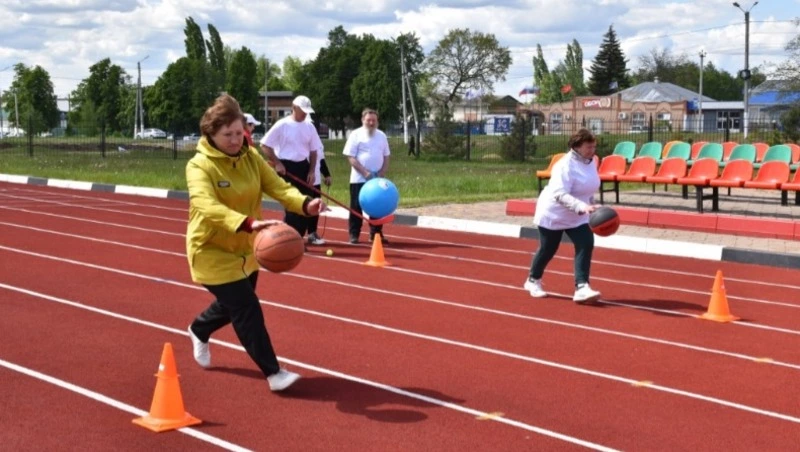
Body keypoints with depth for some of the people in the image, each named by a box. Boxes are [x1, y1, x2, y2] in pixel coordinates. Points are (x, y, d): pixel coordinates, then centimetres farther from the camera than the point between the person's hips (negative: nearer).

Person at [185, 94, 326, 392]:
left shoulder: (251, 157, -4)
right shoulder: (199, 166, -22)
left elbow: (277, 186, -15)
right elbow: (207, 206, -39)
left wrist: (305, 204, -36)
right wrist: (249, 223, -54)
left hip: (244, 248, 7)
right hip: (212, 251, -7)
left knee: (234, 305, 22)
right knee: (247, 309, -10)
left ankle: (199, 330, 53)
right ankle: (273, 372, 2)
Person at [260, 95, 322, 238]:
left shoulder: (309, 127, 6)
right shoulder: (282, 125, -9)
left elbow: (314, 151, 13)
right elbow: (265, 145, -7)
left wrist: (311, 171, 3)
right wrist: (277, 163, -12)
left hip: (303, 167, 6)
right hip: (287, 167, -6)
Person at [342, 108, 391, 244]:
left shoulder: (381, 136, 10)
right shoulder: (356, 135, -5)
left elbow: (386, 157, 13)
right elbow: (351, 158, -10)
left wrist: (382, 172, -3)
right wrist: (365, 172, -18)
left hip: (377, 179, 4)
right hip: (359, 179, -4)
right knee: (356, 207, 1)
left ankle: (376, 234, 14)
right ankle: (354, 234, 7)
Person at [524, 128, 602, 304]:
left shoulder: (591, 162, -3)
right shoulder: (565, 166, -28)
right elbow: (560, 195, -38)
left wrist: (590, 206, 20)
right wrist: (582, 207, -50)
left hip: (577, 216, 6)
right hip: (553, 213, -6)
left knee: (586, 245, -13)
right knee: (547, 249, 7)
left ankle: (582, 287, -15)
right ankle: (533, 280, 33)